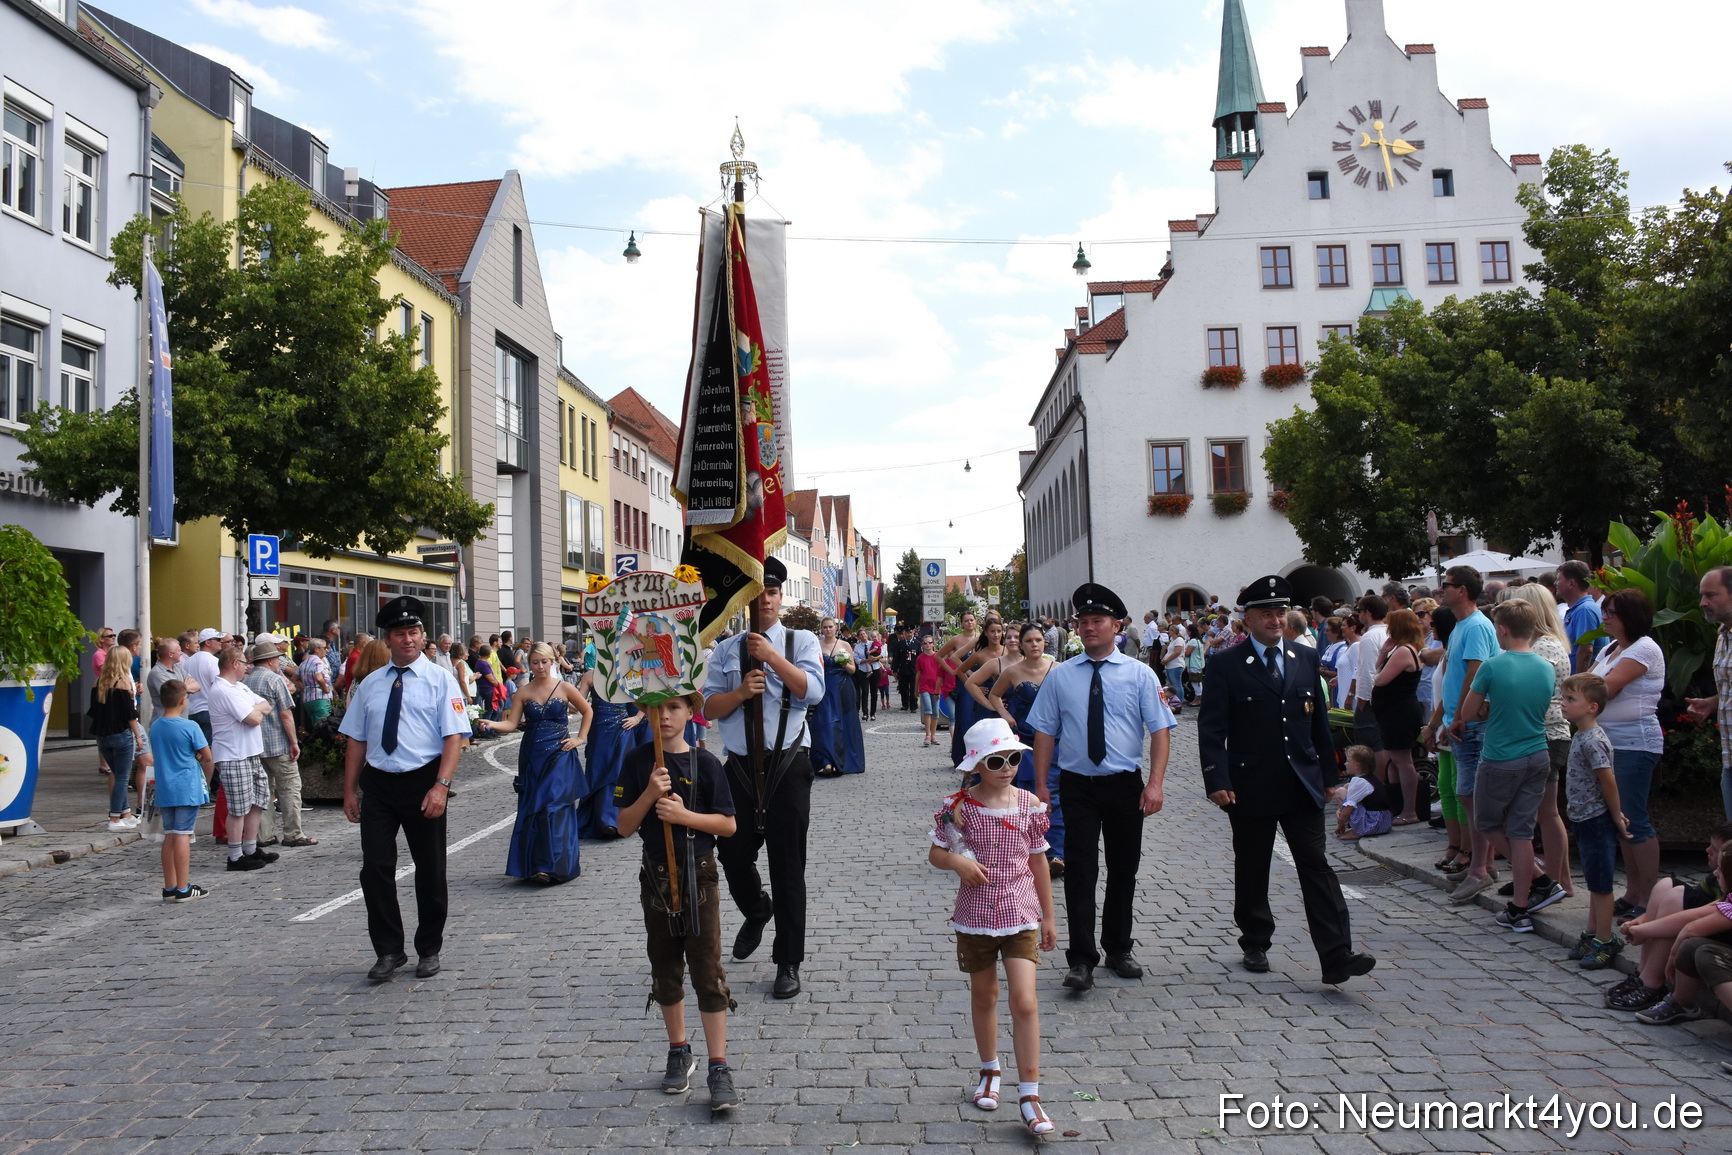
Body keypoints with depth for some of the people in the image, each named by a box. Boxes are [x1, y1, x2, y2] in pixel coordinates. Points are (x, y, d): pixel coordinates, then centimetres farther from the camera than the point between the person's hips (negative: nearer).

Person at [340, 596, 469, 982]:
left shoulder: (439, 680, -3)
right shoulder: (370, 684, 9)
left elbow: (454, 737, -10)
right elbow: (356, 739, 10)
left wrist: (441, 785, -20)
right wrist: (349, 790, 5)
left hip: (423, 784, -3)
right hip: (379, 784, 3)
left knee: (430, 871, 8)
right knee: (375, 869, 1)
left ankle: (429, 951, 24)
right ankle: (388, 951, 16)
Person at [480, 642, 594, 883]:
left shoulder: (564, 688, 0)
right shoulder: (523, 693, 4)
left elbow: (587, 712, 11)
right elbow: (511, 724, -4)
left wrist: (579, 739, 4)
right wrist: (491, 725, -22)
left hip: (559, 755, -3)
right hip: (532, 756, 3)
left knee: (555, 807, -10)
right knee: (531, 808, 3)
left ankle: (554, 865, -7)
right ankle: (535, 865, 12)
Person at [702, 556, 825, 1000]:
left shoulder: (802, 642, 3)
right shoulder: (726, 650, 8)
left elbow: (813, 691, -13)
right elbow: (710, 707, 3)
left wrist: (772, 657, -20)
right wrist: (740, 691, -15)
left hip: (787, 767, -2)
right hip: (741, 768, 2)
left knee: (788, 867, 2)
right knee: (733, 857, 10)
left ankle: (788, 964, 14)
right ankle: (756, 913, 45)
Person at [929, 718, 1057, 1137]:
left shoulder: (1029, 805, -4)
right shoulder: (960, 806, -8)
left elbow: (1039, 862, 5)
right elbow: (934, 853, 1)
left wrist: (1049, 915, 10)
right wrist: (956, 861, -21)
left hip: (1021, 915, 0)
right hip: (975, 916, 0)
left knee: (1024, 1000, -9)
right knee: (983, 995, 17)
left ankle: (1029, 1093, 0)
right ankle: (990, 1070, 39)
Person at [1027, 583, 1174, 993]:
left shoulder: (1139, 674, 0)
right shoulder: (1060, 676, 2)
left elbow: (1160, 730, -4)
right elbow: (1045, 732, 4)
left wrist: (1155, 784, -14)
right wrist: (1041, 785, -2)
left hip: (1125, 785, 1)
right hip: (1078, 785, -1)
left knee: (1124, 868, 12)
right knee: (1080, 870, -5)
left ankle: (1118, 950, 29)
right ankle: (1081, 960, 1)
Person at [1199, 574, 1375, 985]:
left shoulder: (1306, 658, 8)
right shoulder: (1225, 665, -5)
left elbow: (1319, 720, 12)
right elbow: (1212, 729, -8)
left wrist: (1329, 775, 10)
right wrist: (1217, 780, -16)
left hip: (1302, 784, 3)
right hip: (1251, 785, -2)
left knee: (1316, 866, -2)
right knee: (1252, 871, 10)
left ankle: (1336, 956, -3)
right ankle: (1255, 945, 26)